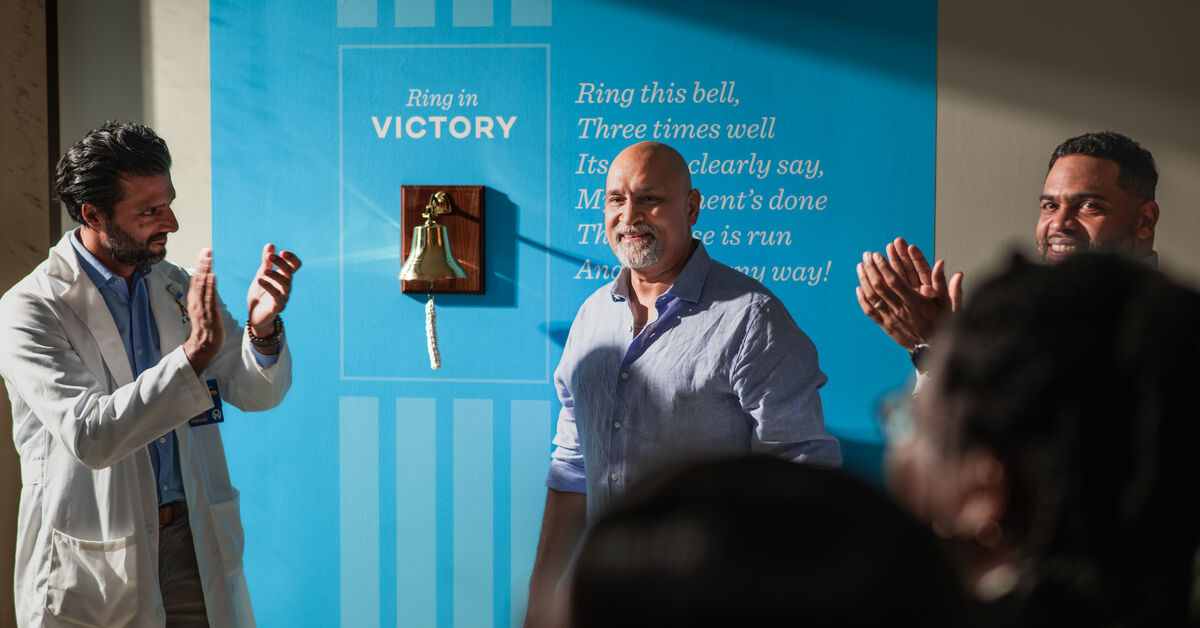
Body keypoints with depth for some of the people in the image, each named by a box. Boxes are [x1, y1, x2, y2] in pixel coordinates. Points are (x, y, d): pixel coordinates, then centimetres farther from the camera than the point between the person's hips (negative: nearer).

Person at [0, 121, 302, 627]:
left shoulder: (176, 286, 6)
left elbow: (257, 393, 3)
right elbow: (89, 436, -23)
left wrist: (262, 327, -18)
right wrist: (195, 352, -30)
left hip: (194, 546, 5)